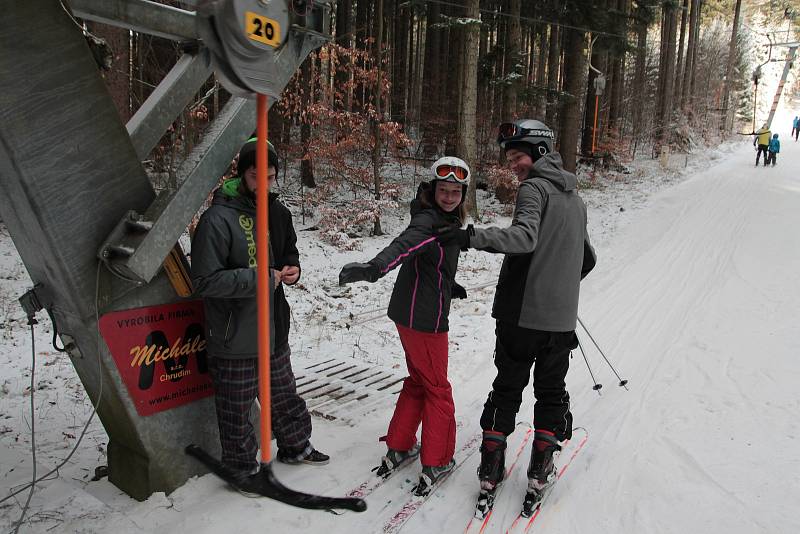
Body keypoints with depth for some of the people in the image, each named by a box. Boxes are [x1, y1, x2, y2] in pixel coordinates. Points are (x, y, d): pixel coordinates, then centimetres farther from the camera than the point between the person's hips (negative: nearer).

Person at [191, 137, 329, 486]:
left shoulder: (277, 212, 4)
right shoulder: (218, 219, -19)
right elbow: (205, 281, -22)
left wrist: (292, 269, -1)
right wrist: (258, 278, -23)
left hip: (274, 326, 7)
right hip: (234, 336, -7)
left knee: (283, 392, 24)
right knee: (236, 408, 9)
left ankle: (295, 446, 46)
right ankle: (242, 467, 31)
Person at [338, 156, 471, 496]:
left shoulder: (444, 220, 11)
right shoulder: (429, 220, -20)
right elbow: (404, 245, -40)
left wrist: (449, 287, 19)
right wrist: (373, 268, -57)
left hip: (410, 313, 10)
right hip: (424, 319, -10)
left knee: (418, 380, 21)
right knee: (437, 388, 5)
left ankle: (399, 448, 32)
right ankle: (437, 461, 19)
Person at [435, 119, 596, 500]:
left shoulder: (534, 188, -8)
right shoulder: (575, 198, 16)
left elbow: (525, 237, -28)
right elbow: (587, 259, 25)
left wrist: (472, 237, -36)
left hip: (523, 314, -5)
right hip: (562, 319, 6)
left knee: (507, 388, 8)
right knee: (551, 391, 17)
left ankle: (490, 467, 14)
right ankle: (540, 468, 20)